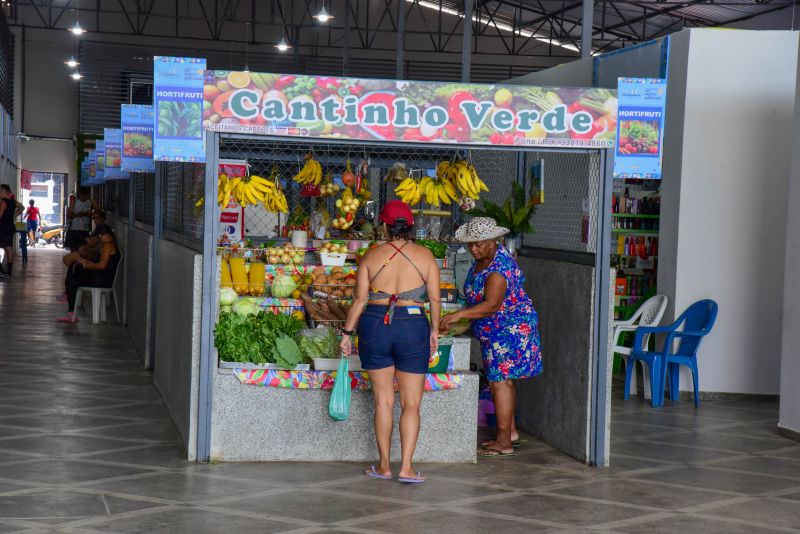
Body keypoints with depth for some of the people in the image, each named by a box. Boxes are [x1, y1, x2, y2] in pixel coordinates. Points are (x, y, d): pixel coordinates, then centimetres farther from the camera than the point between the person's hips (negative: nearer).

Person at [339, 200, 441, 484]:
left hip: (375, 325, 1)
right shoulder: (425, 256, 1)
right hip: (413, 327, -1)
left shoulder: (371, 255, 1)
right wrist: (434, 330, 13)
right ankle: (406, 468, 0)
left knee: (383, 400, 11)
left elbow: (360, 299, -1)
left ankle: (384, 465, 16)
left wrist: (347, 332, 6)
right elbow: (435, 298, 1)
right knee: (411, 403, 6)